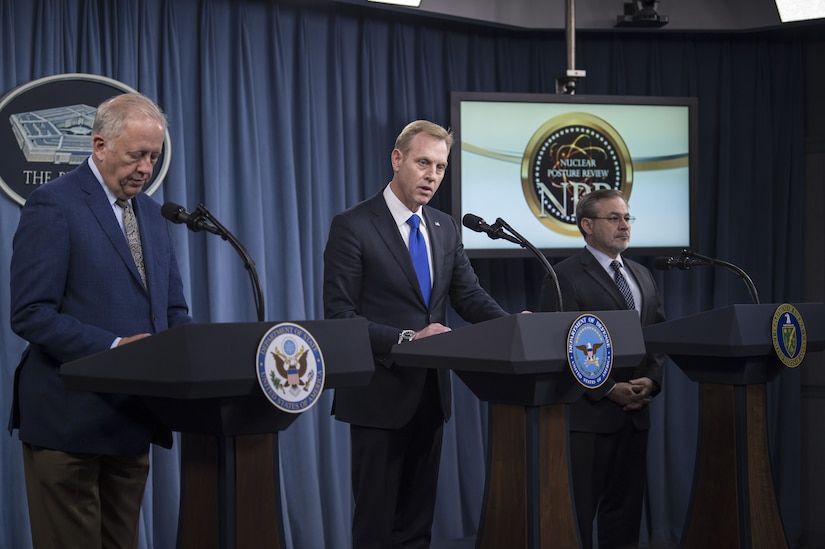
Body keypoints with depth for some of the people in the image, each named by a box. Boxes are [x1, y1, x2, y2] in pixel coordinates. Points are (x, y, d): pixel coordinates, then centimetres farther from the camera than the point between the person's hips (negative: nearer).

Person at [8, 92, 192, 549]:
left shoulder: (150, 213, 15)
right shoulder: (52, 206, -9)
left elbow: (172, 311, 17)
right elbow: (30, 315, -16)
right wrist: (112, 347, -24)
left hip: (131, 419, 7)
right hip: (70, 420, -7)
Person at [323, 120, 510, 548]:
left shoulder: (446, 228, 10)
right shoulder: (352, 226, -10)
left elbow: (468, 295, 6)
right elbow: (339, 315, -14)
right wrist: (406, 339, -25)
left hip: (431, 393, 6)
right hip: (380, 395, -6)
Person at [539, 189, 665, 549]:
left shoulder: (642, 276, 17)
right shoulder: (565, 277, -6)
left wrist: (651, 379, -2)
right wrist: (609, 390, -16)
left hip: (635, 412, 7)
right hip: (588, 413, -7)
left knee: (625, 508, 10)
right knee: (579, 510, -3)